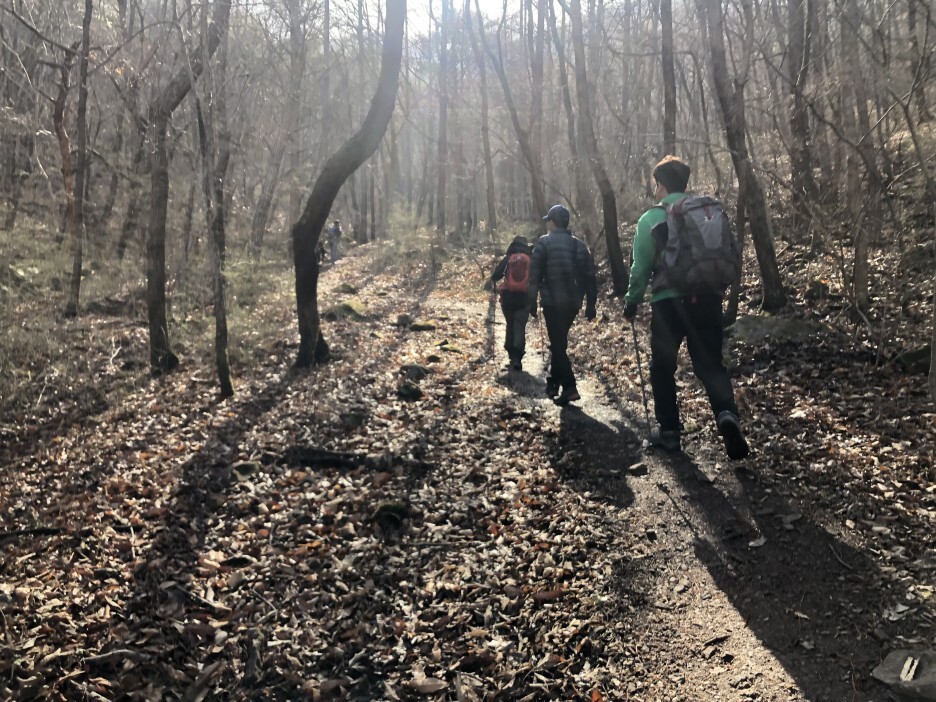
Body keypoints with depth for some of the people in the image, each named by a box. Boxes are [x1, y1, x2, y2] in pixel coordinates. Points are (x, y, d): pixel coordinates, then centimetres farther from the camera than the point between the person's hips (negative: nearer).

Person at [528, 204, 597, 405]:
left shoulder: (544, 243, -2)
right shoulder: (579, 245, 12)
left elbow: (534, 274, -8)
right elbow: (589, 277, 10)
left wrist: (532, 301, -5)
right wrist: (591, 305, 13)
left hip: (552, 302, -5)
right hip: (572, 302, 6)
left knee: (557, 344, -4)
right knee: (559, 341, 20)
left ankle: (570, 387, -13)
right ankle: (553, 382, 26)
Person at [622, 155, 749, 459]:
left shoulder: (651, 218, -3)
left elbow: (641, 266, -2)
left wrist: (631, 302, 10)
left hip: (668, 301, -3)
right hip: (706, 297, 3)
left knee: (662, 367, 13)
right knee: (710, 363, 10)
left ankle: (669, 430, 16)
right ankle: (727, 414, -14)